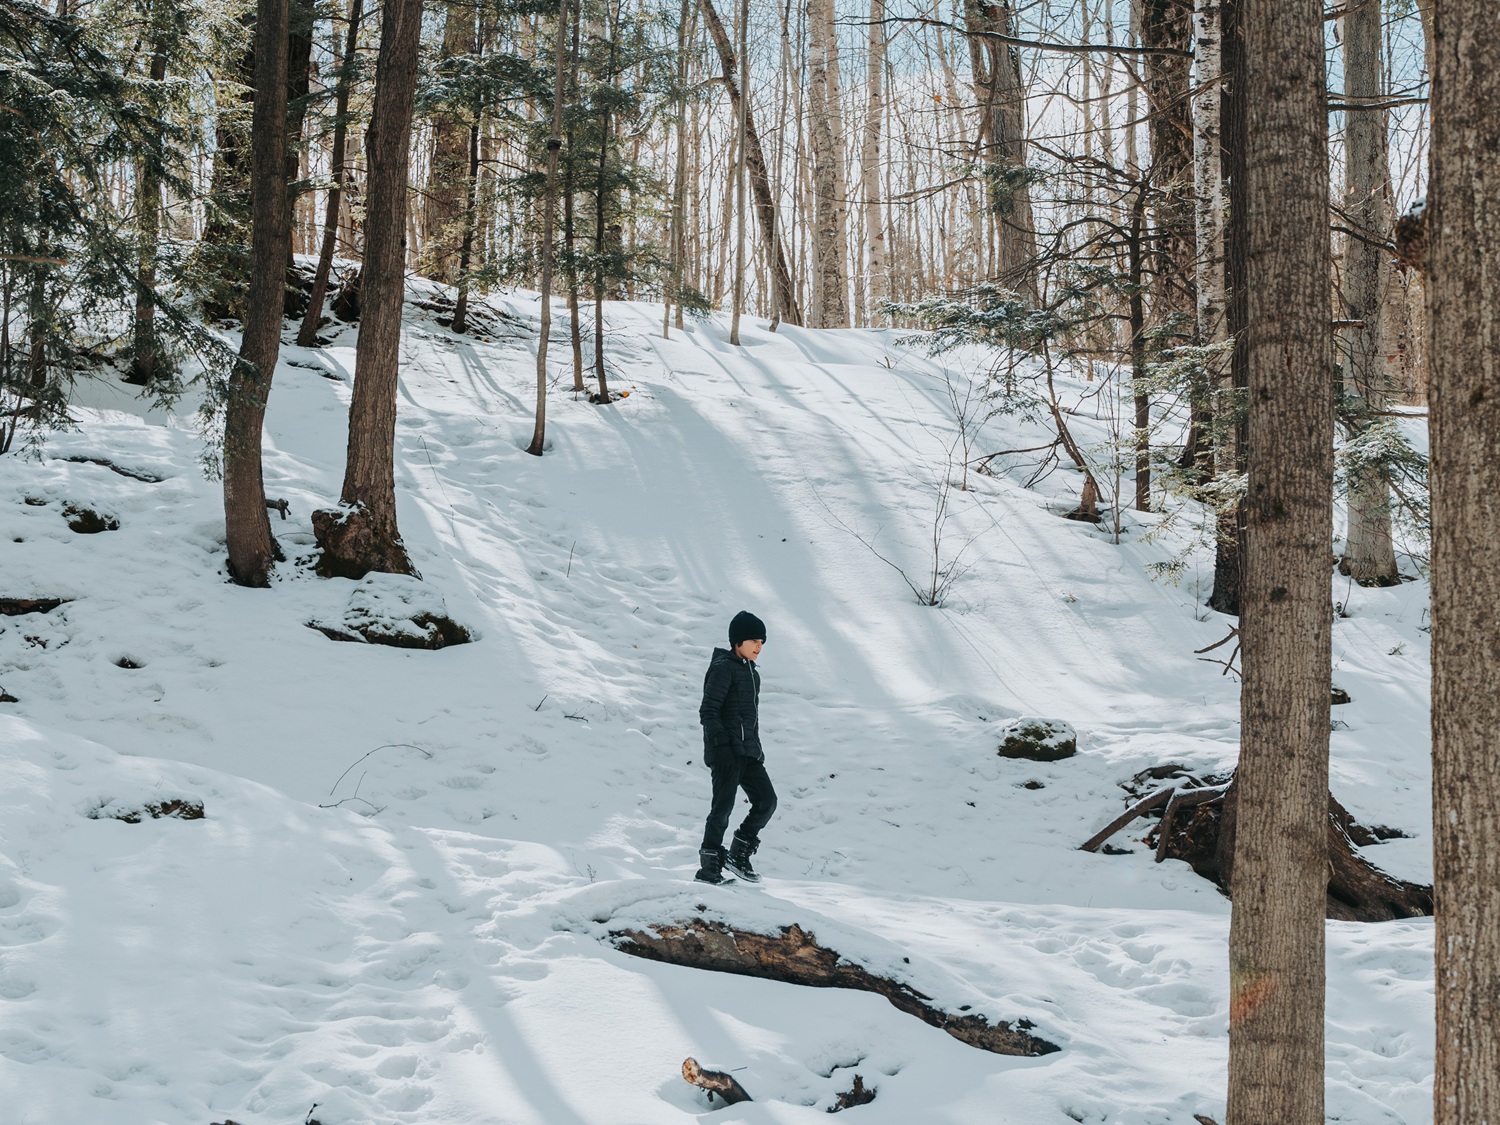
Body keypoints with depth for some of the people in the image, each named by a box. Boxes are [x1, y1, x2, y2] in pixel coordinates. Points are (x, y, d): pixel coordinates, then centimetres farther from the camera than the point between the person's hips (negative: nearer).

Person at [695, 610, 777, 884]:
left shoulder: (751, 672, 18)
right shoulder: (723, 668, -9)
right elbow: (708, 711, -14)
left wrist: (757, 749, 23)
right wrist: (721, 745, -22)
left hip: (748, 751, 9)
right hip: (726, 751, -9)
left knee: (767, 801, 4)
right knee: (724, 806, -9)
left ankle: (738, 855, 16)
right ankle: (709, 869, -4)